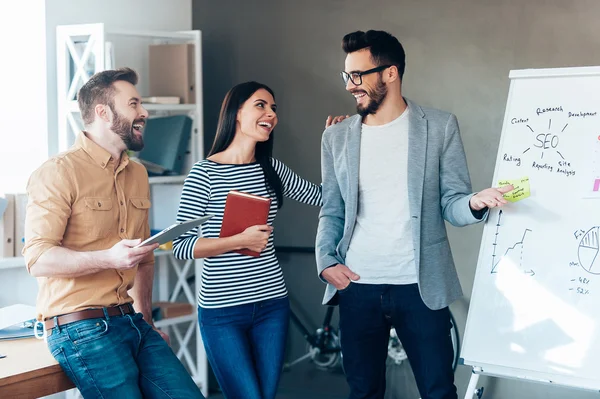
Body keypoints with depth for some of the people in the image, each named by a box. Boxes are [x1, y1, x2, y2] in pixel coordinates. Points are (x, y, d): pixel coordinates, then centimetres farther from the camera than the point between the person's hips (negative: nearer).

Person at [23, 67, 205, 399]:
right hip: (81, 328, -7)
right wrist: (109, 259, -28)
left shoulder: (137, 174, 18)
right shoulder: (59, 172, -8)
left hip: (132, 321, 7)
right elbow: (38, 259, -16)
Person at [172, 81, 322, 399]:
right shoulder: (205, 173, -9)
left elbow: (322, 197, 17)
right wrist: (240, 241, -20)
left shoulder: (272, 169, 7)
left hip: (272, 304, 5)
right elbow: (181, 246, -12)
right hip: (222, 311, -5)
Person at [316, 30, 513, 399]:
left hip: (420, 286, -2)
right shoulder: (337, 136, 8)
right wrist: (326, 261, -5)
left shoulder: (440, 127, 0)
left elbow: (450, 202, 1)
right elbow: (331, 211, 11)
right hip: (357, 286, 3)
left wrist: (475, 203, -22)